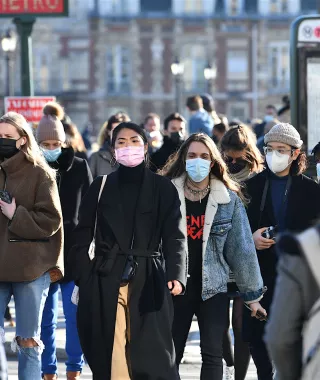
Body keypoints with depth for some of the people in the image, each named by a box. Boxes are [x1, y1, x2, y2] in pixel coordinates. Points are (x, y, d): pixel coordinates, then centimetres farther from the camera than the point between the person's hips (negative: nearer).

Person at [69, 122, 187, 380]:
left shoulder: (163, 189, 6)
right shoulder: (101, 187, 9)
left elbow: (174, 237, -2)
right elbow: (83, 237, 9)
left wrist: (176, 275, -19)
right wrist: (83, 280, -3)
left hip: (148, 281, -1)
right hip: (106, 281, 1)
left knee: (152, 357, -7)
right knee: (109, 356, -3)